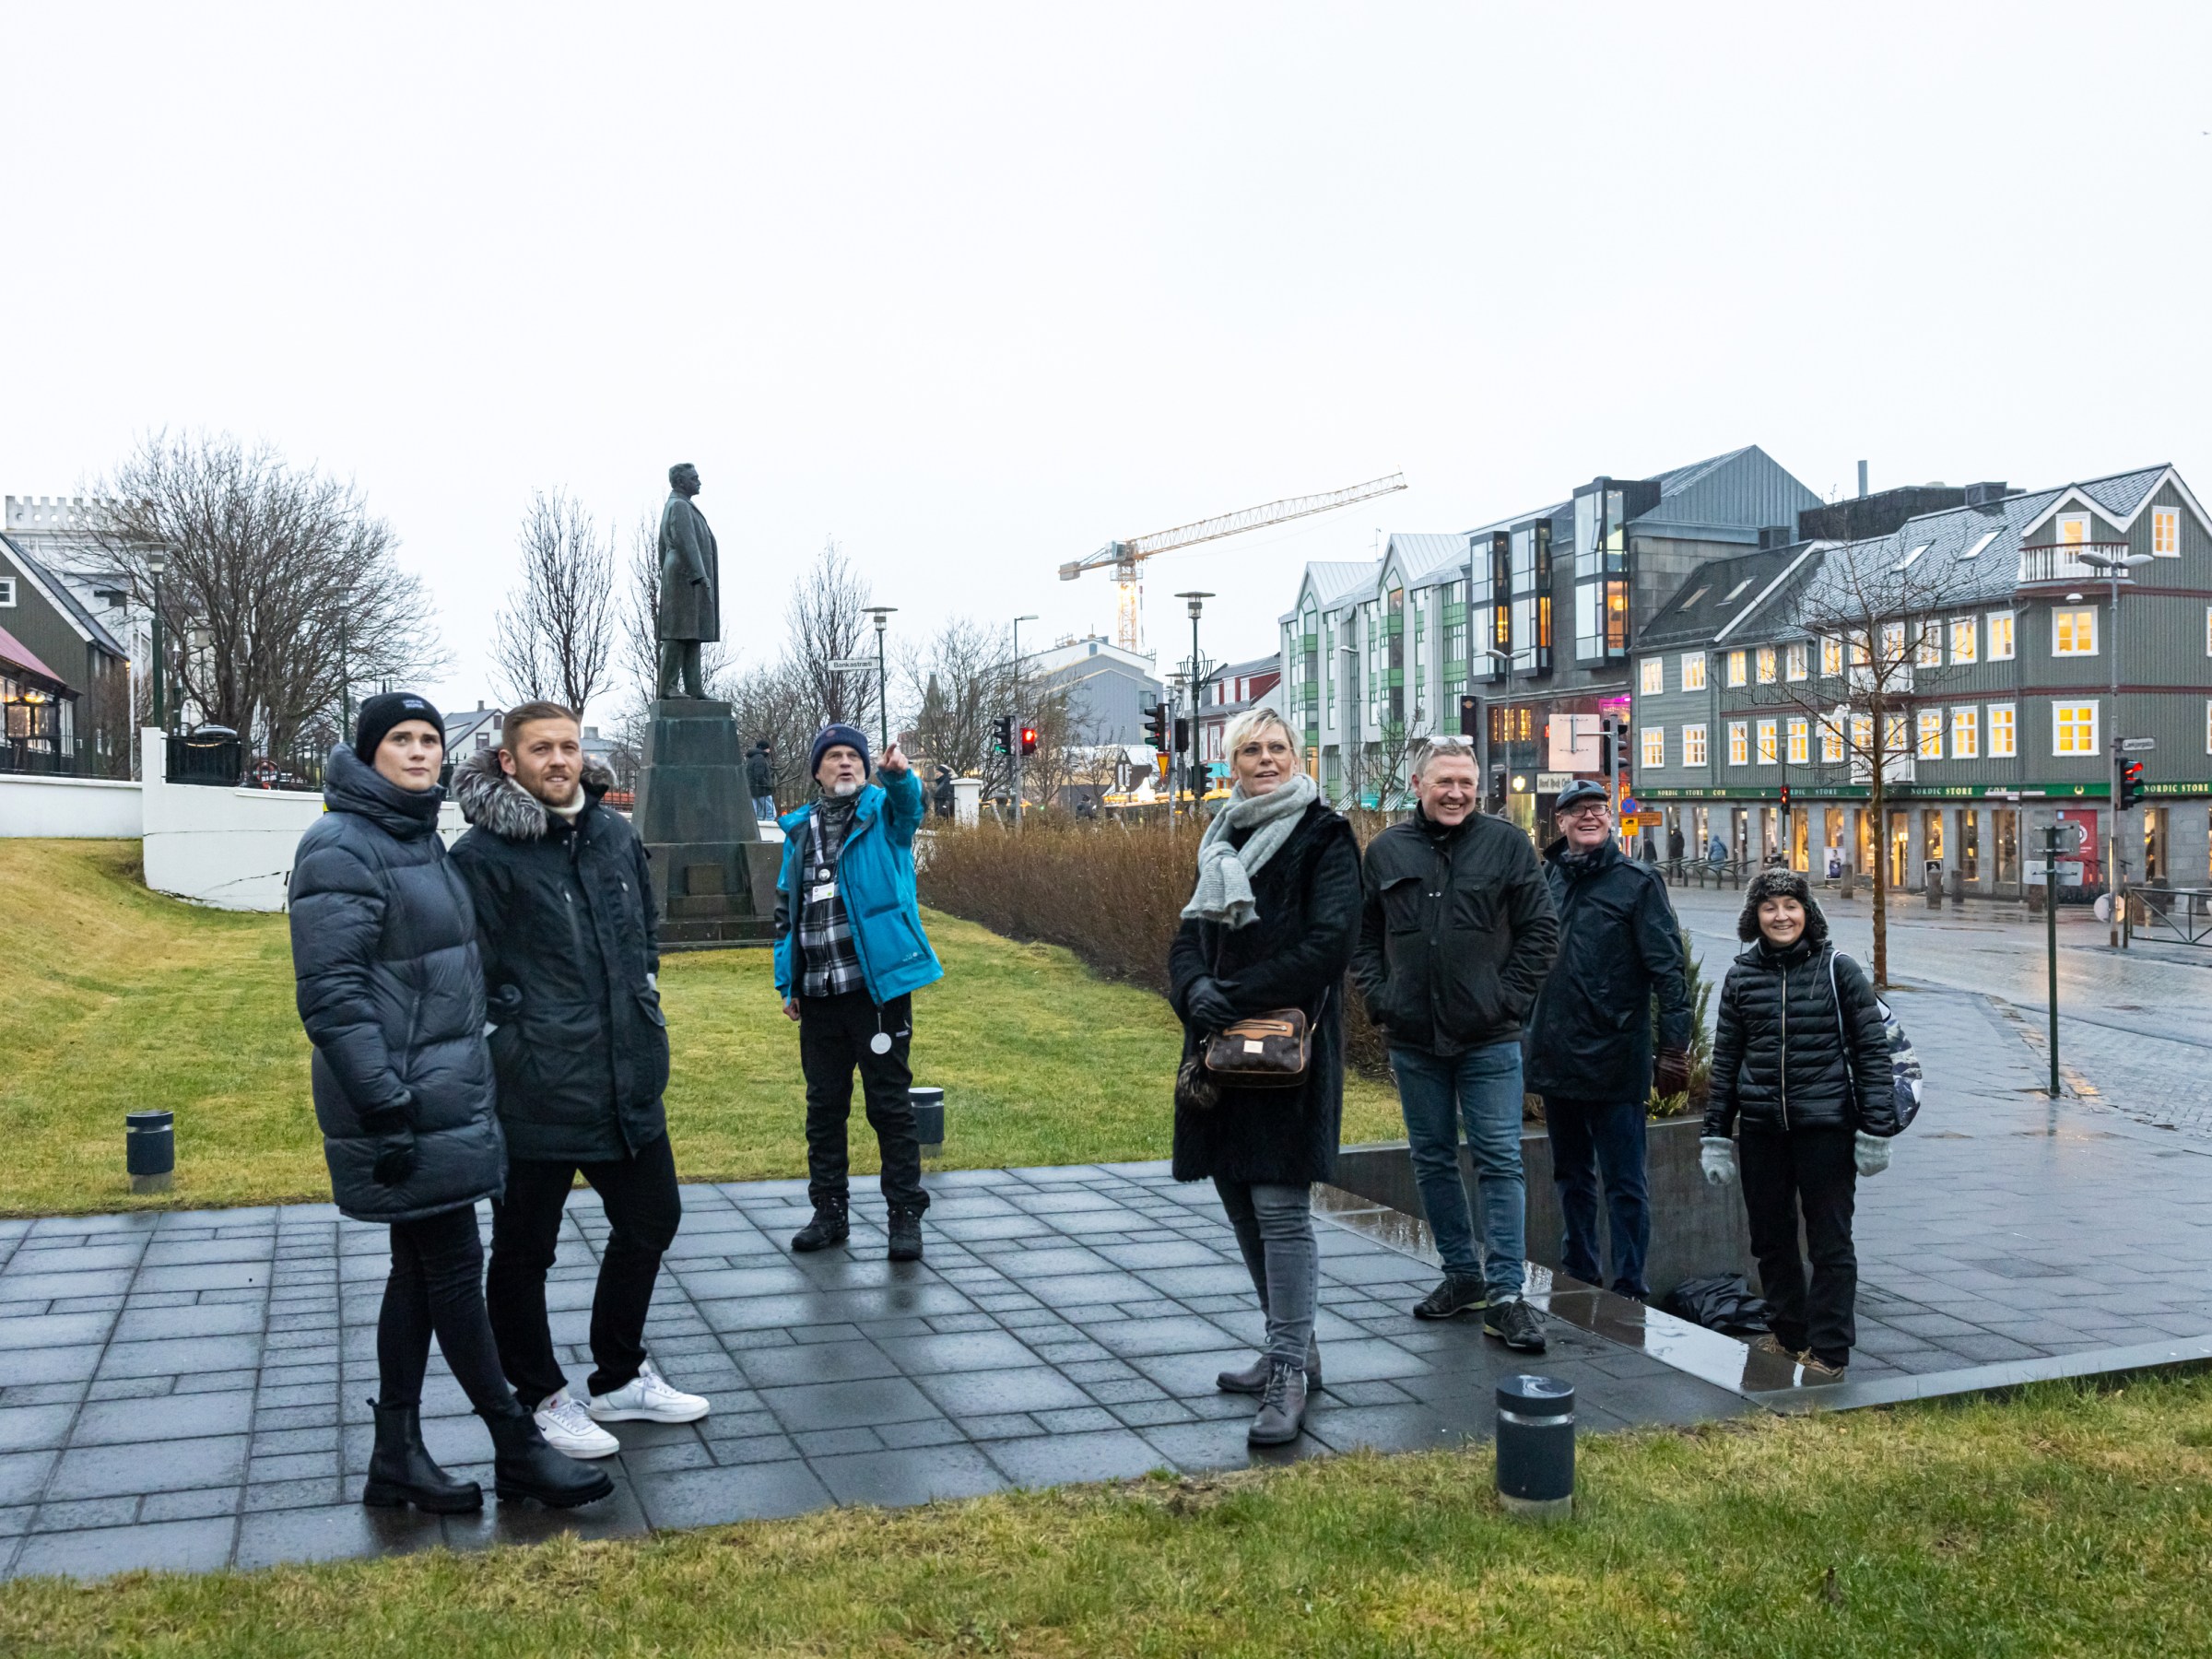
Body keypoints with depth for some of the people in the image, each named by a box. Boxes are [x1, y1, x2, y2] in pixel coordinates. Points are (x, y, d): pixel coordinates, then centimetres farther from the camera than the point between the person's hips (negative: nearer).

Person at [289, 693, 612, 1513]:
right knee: (454, 1267, -2)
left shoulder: (421, 839, 14)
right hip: (403, 1101, -9)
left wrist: (465, 1081, 20)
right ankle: (517, 1449, 8)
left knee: (422, 1271, 12)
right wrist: (384, 1106, -23)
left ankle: (397, 1459, 20)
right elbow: (331, 993, -20)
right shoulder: (342, 847, -13)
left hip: (445, 1093, 9)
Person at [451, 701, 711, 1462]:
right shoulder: (484, 853, -13)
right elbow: (470, 974, -13)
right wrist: (504, 1047, -13)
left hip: (628, 1081, 7)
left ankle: (620, 1379, 37)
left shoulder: (616, 834, 7)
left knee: (650, 1220, 19)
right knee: (524, 1250, 8)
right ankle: (543, 1399, 27)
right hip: (535, 1093, -7)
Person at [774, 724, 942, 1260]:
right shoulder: (800, 829, 13)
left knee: (890, 1104, 1)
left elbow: (908, 802, -24)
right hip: (818, 994, 5)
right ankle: (830, 1212, 24)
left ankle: (905, 1215, 8)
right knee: (824, 1104, 12)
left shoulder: (883, 813, 2)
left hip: (878, 984, -4)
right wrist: (787, 982, 12)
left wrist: (899, 774, -47)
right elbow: (786, 909, 17)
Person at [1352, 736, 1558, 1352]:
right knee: (1433, 1160, 12)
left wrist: (1510, 1000, -6)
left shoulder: (1507, 844, -1)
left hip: (1488, 1040, -3)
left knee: (1500, 1161, -3)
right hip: (1413, 1041, 3)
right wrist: (1379, 1001, 1)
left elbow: (1540, 930, 1)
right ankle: (1462, 1275, 25)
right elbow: (1361, 933, 11)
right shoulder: (1385, 851, 4)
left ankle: (1505, 1294, 0)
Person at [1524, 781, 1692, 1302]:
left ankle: (1630, 1289, 5)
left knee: (1624, 1182, -1)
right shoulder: (1546, 878, 8)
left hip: (1614, 1059, -5)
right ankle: (1578, 1274, 29)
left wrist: (1674, 1049, -14)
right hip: (1555, 1057, 5)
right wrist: (1524, 1036, 15)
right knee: (1571, 1176, 17)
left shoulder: (1637, 882, -5)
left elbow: (1668, 970, -8)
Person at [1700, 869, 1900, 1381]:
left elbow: (1872, 1048, 0)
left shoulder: (1838, 971, -1)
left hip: (1826, 1126, -3)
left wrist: (1876, 1128, -5)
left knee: (1830, 1242, 2)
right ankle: (1787, 1333, 27)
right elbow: (1725, 1058, 12)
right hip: (1761, 1128, 3)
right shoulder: (1741, 977, 7)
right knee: (1770, 1239, 12)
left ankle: (1828, 1349, 10)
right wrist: (1715, 1135, 9)